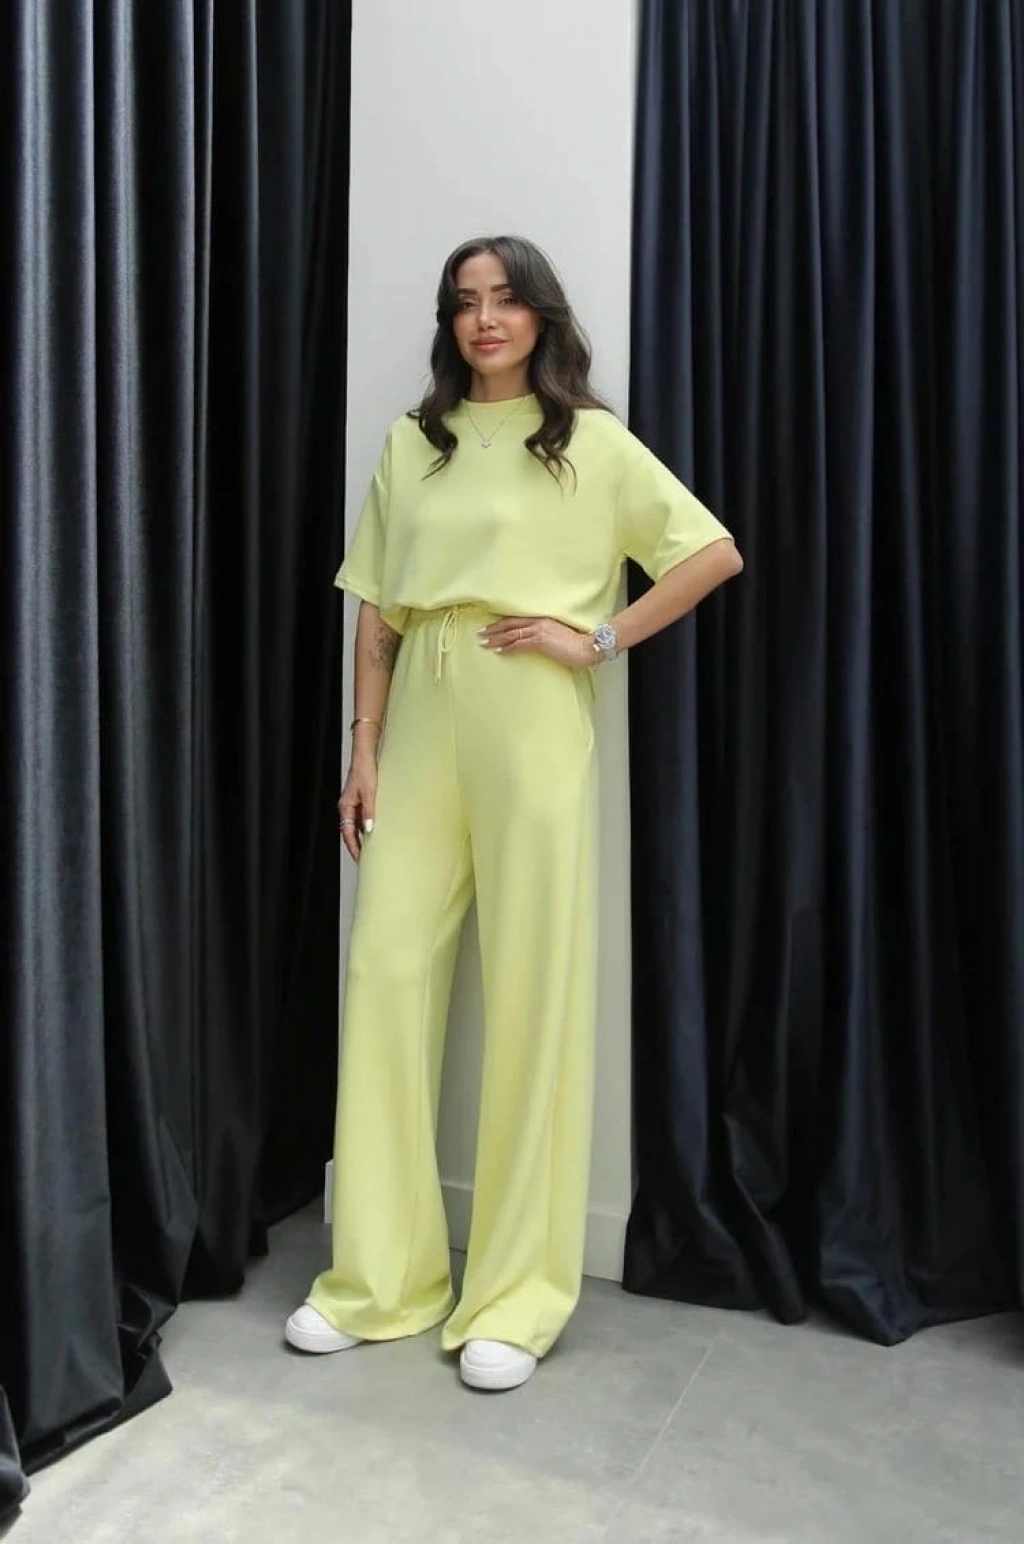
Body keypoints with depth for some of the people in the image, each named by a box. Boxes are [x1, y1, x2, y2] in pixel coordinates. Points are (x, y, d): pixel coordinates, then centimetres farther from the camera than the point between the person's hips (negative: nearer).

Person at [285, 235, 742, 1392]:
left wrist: (602, 640, -7)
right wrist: (363, 755, 5)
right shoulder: (410, 444, 14)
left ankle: (518, 1291, 10)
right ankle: (379, 1275, 13)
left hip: (531, 728, -3)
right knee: (387, 972, 0)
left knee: (533, 989, -1)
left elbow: (715, 553, 1)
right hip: (420, 728, 4)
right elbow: (377, 613, 11)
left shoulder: (590, 441, 5)